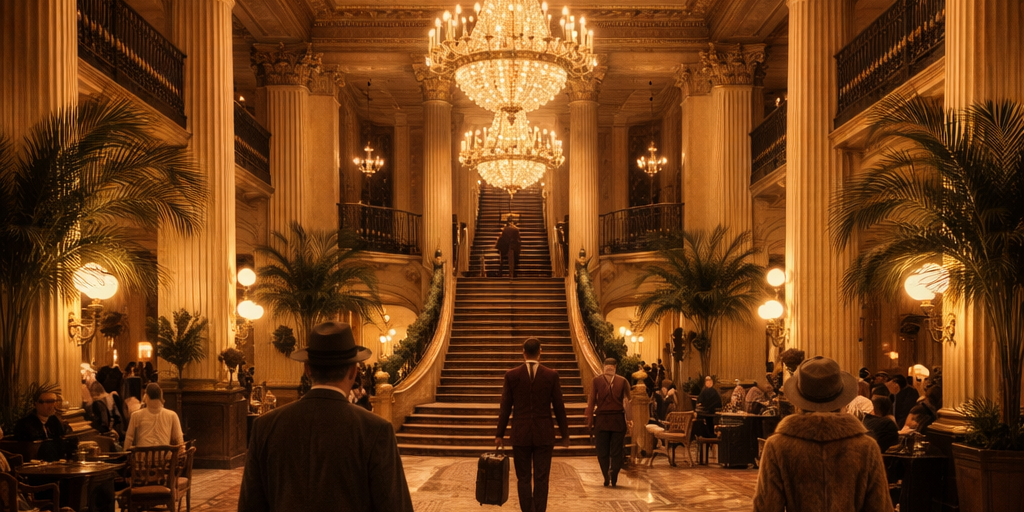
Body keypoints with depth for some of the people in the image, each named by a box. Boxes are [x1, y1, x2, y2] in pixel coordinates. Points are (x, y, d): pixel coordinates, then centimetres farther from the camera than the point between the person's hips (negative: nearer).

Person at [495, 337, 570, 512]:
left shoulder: (511, 375, -3)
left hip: (520, 434, 0)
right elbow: (559, 408, 1)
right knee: (541, 480, 5)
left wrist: (500, 434, 9)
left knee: (524, 479, 9)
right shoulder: (551, 375, -3)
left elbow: (505, 407, 0)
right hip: (544, 434, 0)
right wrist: (565, 435, 10)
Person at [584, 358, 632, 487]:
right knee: (616, 451, 6)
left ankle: (607, 477, 1)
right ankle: (614, 477, 3)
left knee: (602, 451, 5)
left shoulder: (596, 380, -1)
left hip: (602, 419, 0)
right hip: (618, 419, 0)